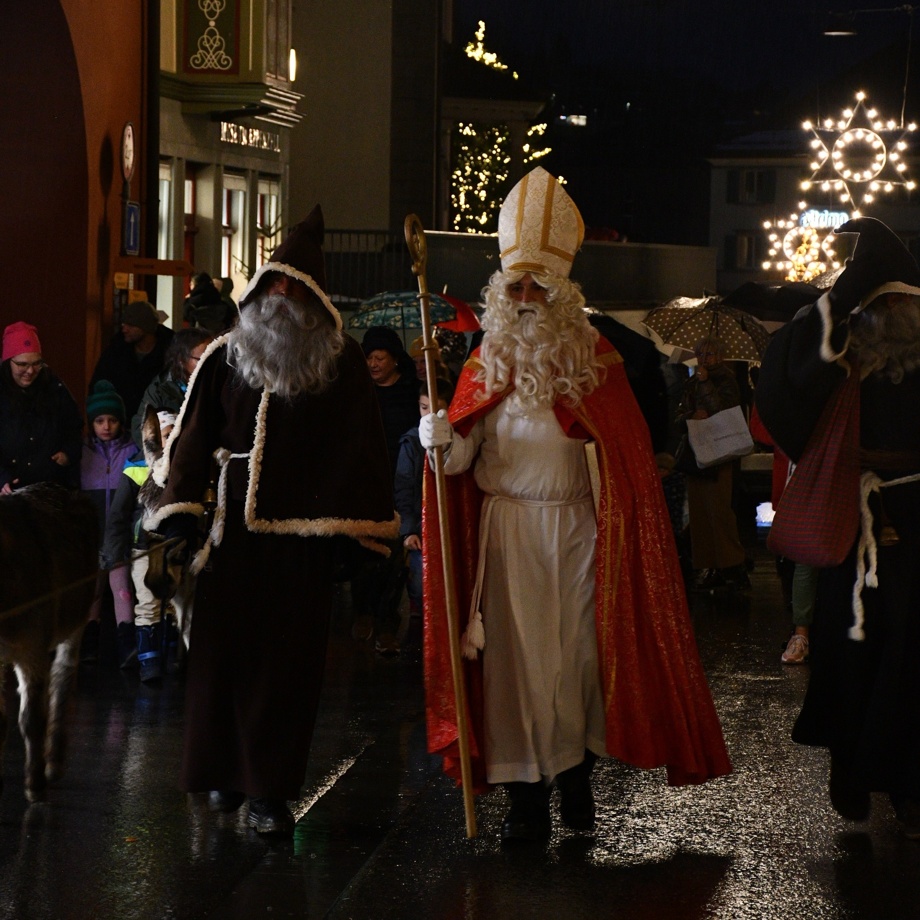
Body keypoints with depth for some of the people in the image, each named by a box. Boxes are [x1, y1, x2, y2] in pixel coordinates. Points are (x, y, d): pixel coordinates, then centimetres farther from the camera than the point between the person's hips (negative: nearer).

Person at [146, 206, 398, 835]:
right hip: (235, 525, 2)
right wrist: (180, 506, -5)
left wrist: (352, 530, -7)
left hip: (303, 535, -1)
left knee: (290, 658, -1)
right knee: (223, 647, 2)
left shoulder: (343, 362, 3)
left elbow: (358, 450, 0)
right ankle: (226, 772, 16)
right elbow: (195, 435, 6)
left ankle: (270, 788, 3)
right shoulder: (227, 357, 8)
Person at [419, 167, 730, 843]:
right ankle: (527, 797, 0)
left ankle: (577, 775, 18)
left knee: (578, 651, 1)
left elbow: (627, 453, 5)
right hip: (506, 529, 1)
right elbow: (461, 457, -1)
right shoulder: (488, 364, 6)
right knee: (516, 654, -2)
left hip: (576, 530, -1)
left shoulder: (595, 360, 2)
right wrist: (441, 439, -21)